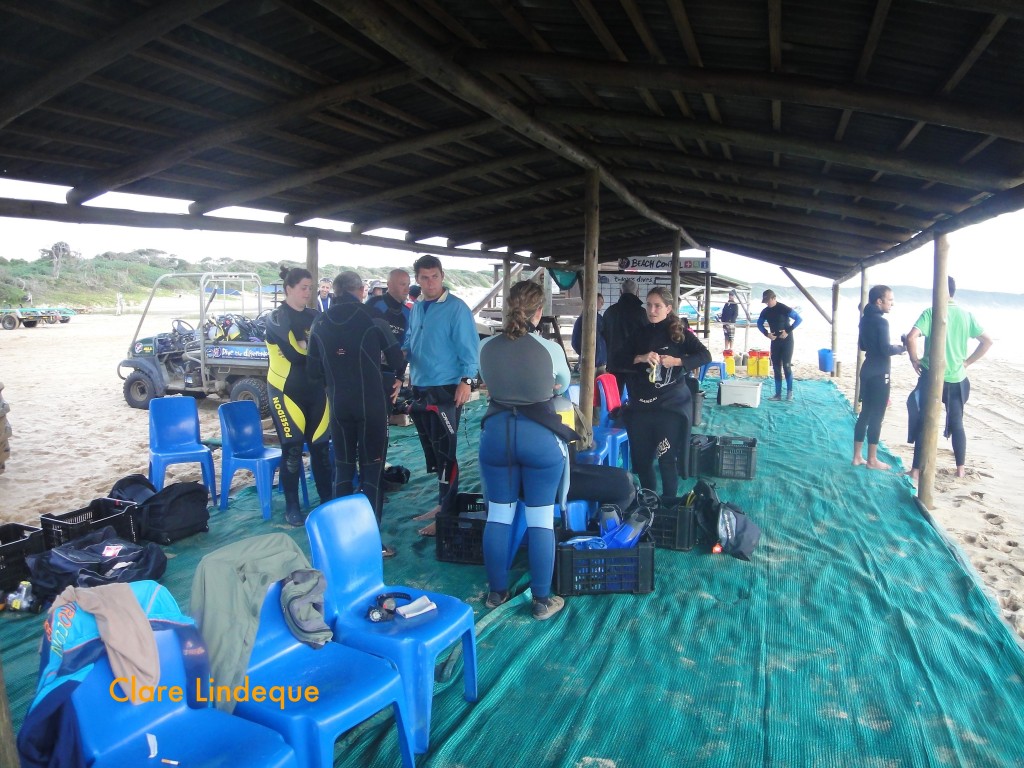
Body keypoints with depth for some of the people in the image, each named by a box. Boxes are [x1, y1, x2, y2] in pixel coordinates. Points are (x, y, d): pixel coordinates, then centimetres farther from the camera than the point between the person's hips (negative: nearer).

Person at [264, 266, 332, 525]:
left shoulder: (315, 316, 10)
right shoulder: (276, 318, -4)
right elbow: (293, 353, -17)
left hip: (316, 390, 4)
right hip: (288, 390, -4)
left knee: (321, 446, 7)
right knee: (292, 449, 0)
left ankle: (327, 500, 18)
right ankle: (292, 507, 12)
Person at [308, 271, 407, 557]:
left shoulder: (320, 323, 3)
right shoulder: (372, 318, -8)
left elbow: (314, 370, 6)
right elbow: (395, 355, -3)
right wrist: (398, 378, 17)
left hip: (338, 406, 4)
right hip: (372, 404, -4)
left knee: (343, 468, 16)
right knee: (372, 470, 3)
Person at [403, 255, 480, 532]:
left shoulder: (456, 308, -8)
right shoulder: (416, 308, 12)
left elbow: (468, 347, -11)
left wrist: (466, 380, -19)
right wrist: (402, 351, 0)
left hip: (446, 389, -7)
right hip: (419, 388, 7)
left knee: (444, 452, -5)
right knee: (430, 449, 14)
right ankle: (443, 501, 27)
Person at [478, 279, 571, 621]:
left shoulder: (486, 347, -4)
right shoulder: (550, 349, -11)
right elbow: (562, 386, 10)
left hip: (496, 432, 3)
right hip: (540, 436, -3)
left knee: (497, 515, 14)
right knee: (541, 520, 7)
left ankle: (496, 592, 26)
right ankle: (542, 600, 17)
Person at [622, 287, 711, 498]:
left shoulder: (680, 333, 0)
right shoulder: (640, 334, 9)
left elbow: (705, 355, -5)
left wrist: (677, 361, -18)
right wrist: (640, 358, -14)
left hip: (672, 405, -4)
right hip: (641, 405, 4)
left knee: (667, 460, -1)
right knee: (641, 458, 10)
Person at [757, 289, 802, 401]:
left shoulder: (784, 308, -14)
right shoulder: (765, 311, 1)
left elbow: (799, 319, -13)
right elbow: (759, 324, 16)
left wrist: (788, 331, -18)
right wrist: (766, 333, -2)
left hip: (787, 341, -5)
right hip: (775, 341, 5)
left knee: (786, 366, -8)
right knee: (776, 367, 4)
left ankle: (790, 392, 4)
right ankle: (778, 394, 9)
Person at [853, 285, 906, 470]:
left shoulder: (865, 318, 11)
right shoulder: (881, 321, -17)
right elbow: (886, 350, -21)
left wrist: (891, 347, 17)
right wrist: (901, 348, -3)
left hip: (867, 370, 9)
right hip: (879, 373, -9)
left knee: (865, 413, 13)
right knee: (876, 416, -1)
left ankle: (857, 456, 17)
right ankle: (872, 460, 7)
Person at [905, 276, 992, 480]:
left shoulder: (931, 312, -10)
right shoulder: (966, 315, 4)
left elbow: (911, 337, -24)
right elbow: (987, 341, 6)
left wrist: (915, 360, -9)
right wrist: (967, 362, 11)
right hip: (957, 378, 4)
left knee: (923, 423, 2)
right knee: (957, 424, 16)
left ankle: (916, 470, 4)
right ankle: (961, 468, 24)